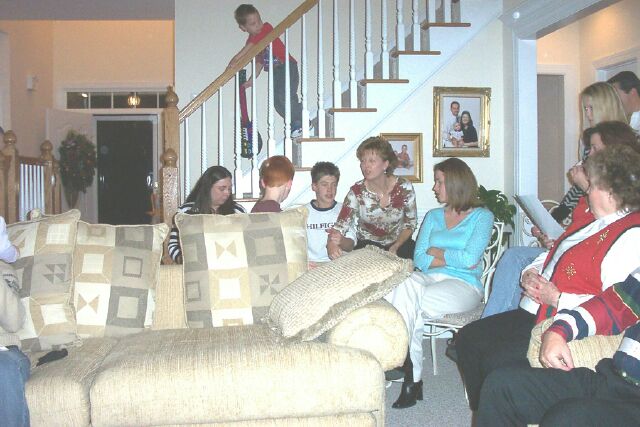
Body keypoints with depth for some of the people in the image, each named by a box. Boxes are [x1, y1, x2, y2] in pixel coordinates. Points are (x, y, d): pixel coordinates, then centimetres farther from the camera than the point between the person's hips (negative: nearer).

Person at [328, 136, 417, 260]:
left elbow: (410, 223, 0)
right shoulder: (357, 191, -13)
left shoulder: (404, 188, -12)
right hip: (367, 245, -1)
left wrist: (396, 247, -16)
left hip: (399, 244, 2)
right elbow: (340, 226, -20)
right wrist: (331, 244, -44)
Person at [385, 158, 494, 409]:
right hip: (429, 280, 4)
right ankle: (412, 378, -31)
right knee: (408, 283, -34)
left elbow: (469, 259, -9)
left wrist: (437, 252, 3)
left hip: (463, 285, -4)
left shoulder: (481, 217, 7)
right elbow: (419, 260, 9)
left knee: (404, 302, -31)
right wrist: (454, 259, -3)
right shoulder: (433, 216, 23)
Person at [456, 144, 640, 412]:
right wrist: (531, 273, 5)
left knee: (496, 360, -25)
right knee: (468, 337, 1)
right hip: (533, 315, 10)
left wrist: (556, 298, -19)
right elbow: (552, 256, 27)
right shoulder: (589, 218, 16)